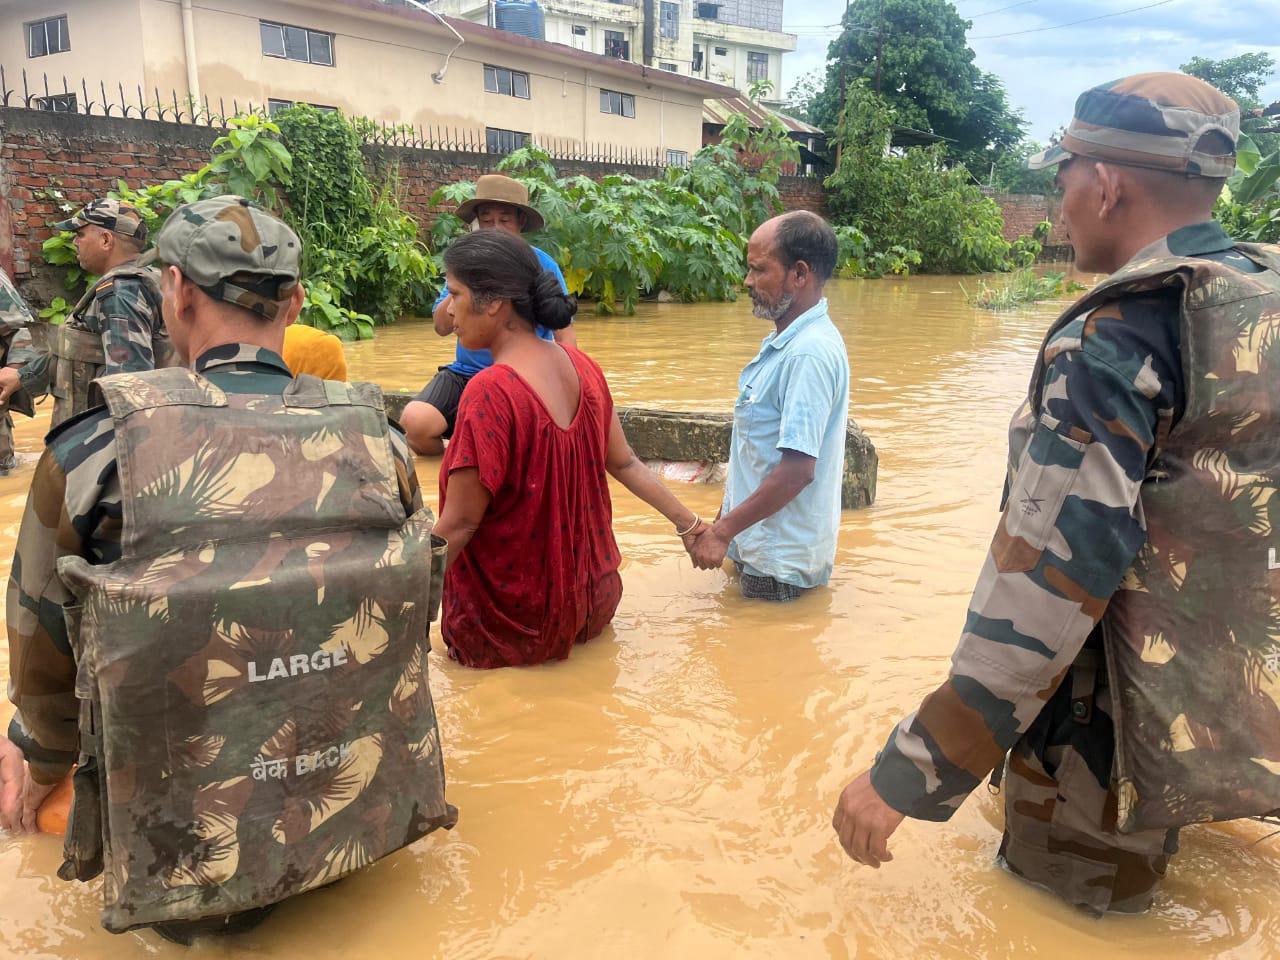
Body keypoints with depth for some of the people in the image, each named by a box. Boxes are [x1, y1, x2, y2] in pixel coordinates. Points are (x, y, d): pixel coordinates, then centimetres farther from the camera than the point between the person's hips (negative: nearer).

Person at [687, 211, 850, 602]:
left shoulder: (809, 353, -25)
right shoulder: (787, 341, 7)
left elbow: (797, 470, -28)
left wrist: (723, 531, -20)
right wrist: (727, 520, 17)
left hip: (780, 561, -9)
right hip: (762, 544, 9)